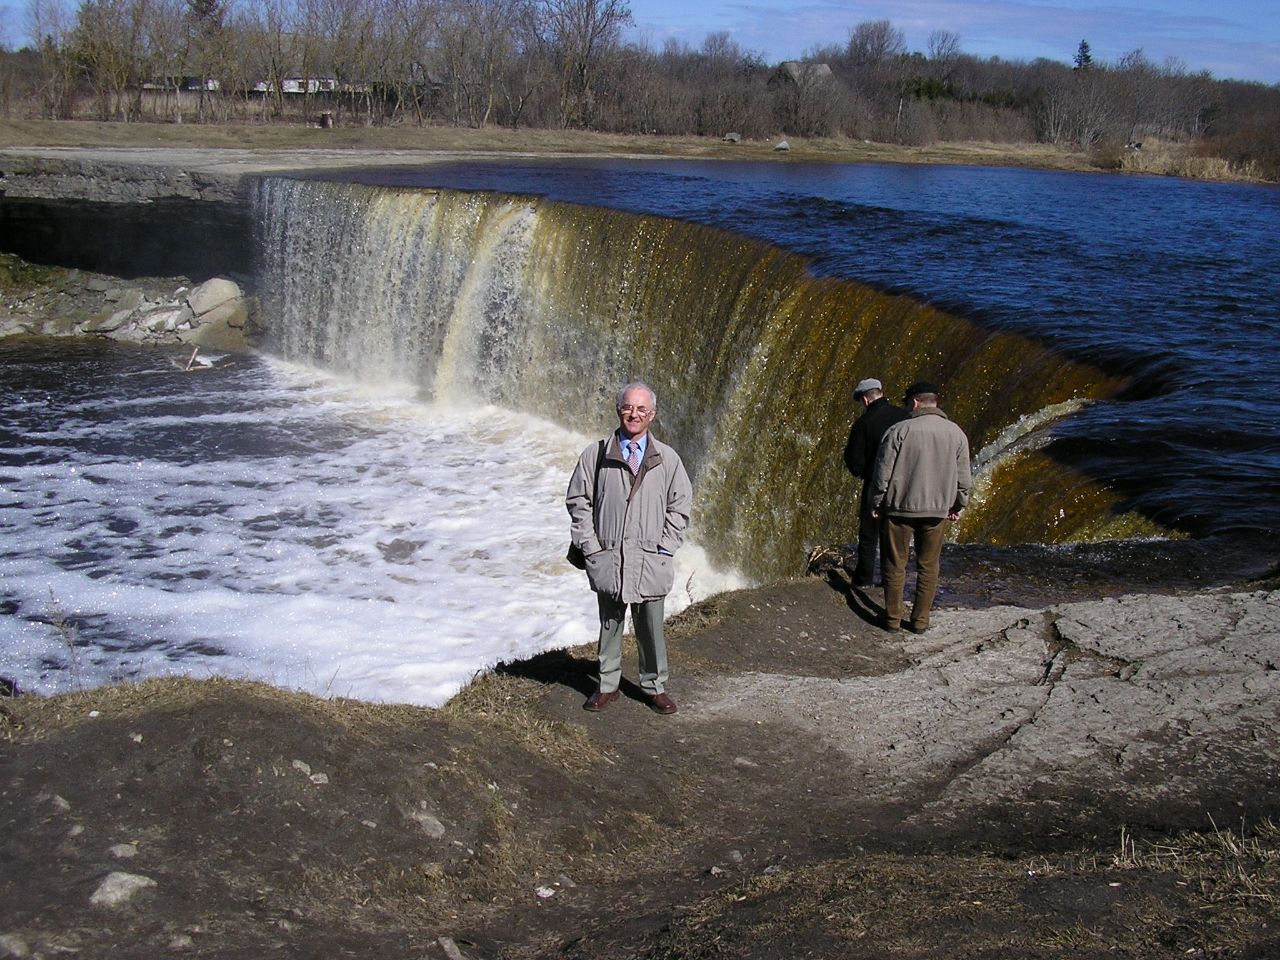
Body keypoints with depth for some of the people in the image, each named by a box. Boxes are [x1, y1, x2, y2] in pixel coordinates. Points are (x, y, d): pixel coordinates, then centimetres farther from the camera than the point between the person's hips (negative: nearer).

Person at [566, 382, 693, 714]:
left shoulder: (667, 459, 3)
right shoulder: (596, 454, 1)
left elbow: (680, 505, 8)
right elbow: (578, 500, 4)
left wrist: (665, 547, -1)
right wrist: (591, 546, -3)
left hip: (650, 561, 0)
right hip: (607, 559, 0)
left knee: (651, 628, 7)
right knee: (609, 624, 10)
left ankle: (654, 687, 21)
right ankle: (608, 685, 23)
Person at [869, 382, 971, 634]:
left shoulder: (899, 431, -11)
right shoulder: (956, 433, 1)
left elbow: (883, 472, -8)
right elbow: (963, 478, 6)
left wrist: (877, 502, 5)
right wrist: (958, 506, 20)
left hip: (900, 508, -2)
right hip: (938, 510, 3)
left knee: (895, 565, 9)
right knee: (928, 566, 12)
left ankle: (893, 618, 15)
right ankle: (920, 620, 15)